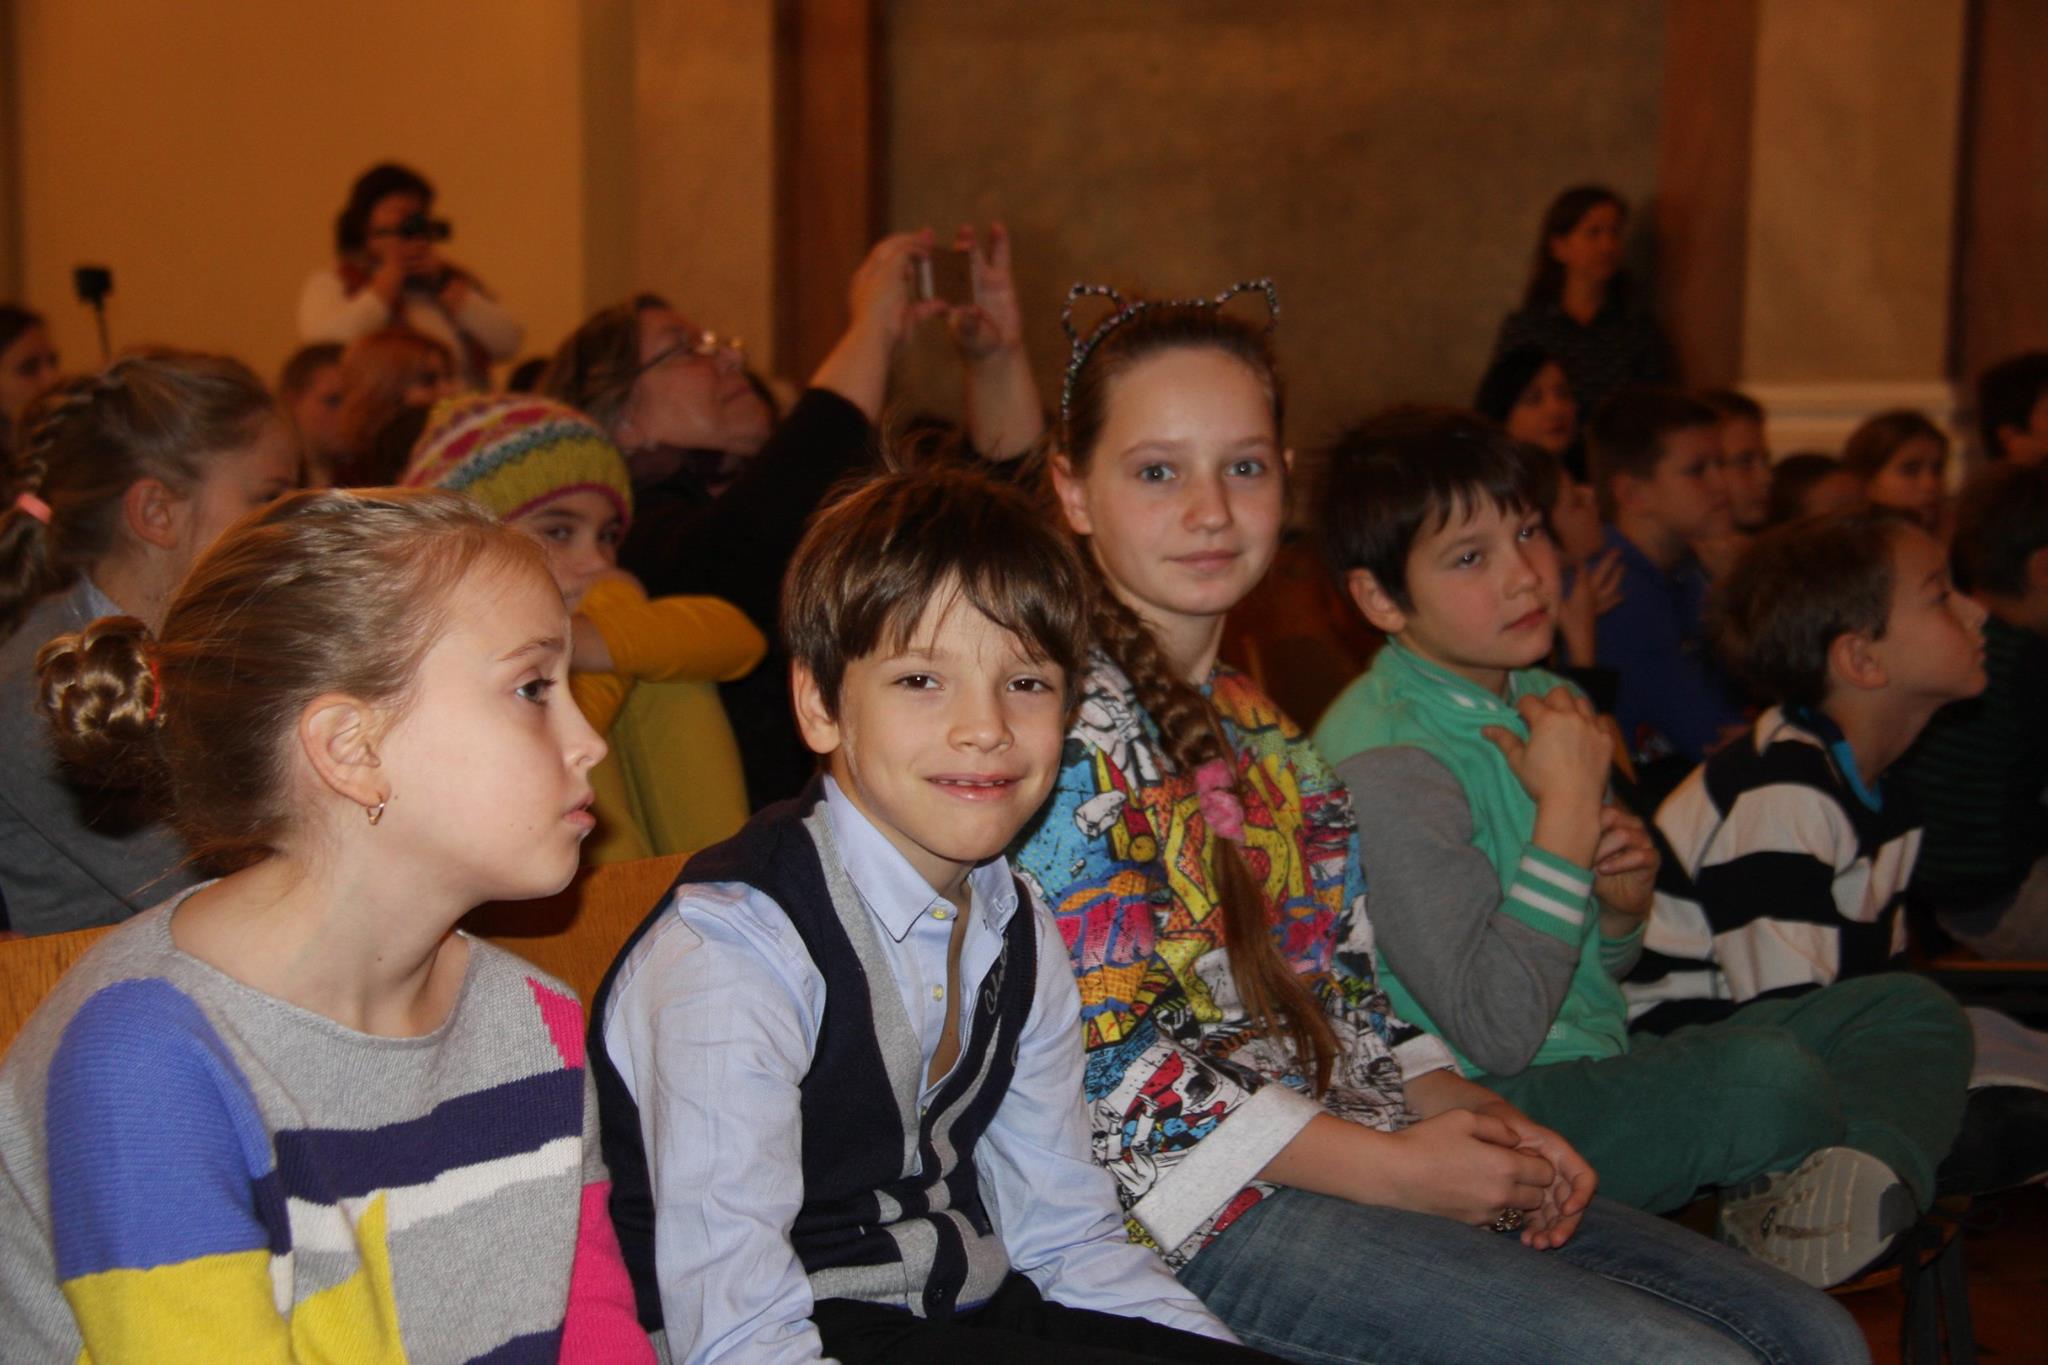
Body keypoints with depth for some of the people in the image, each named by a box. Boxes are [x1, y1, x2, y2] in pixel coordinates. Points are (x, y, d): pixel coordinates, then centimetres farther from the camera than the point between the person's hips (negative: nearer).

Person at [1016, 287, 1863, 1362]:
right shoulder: (1062, 720, -9)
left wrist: (1467, 1110, 0)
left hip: (1372, 1155, 8)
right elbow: (1106, 1060, -16)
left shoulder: (1253, 722, 18)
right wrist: (1394, 1167, -14)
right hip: (1210, 1204, -8)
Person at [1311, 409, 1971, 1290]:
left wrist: (1624, 903, -4)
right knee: (1765, 1074, -33)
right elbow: (1496, 1029, -25)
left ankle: (1866, 1175, -23)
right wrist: (1570, 807, -20)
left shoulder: (1538, 700, 10)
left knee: (1916, 1013, 4)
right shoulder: (1380, 761, -18)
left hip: (1600, 1067, 10)